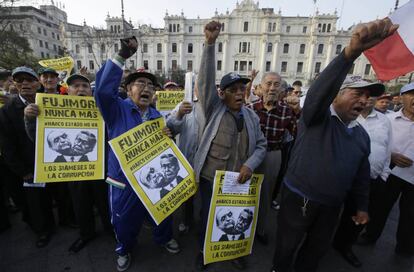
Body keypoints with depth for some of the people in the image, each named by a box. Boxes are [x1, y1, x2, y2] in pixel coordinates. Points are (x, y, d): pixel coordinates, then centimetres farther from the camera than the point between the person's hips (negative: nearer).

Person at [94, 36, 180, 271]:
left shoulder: (157, 116, 3)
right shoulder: (117, 110, -11)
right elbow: (103, 89, -31)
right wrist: (122, 56, -33)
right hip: (125, 180, -3)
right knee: (125, 221, 20)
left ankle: (164, 238, 54)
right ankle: (125, 249, 50)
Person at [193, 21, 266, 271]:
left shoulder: (251, 116, 2)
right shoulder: (214, 109, -8)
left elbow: (261, 145, 4)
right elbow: (206, 80, -20)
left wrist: (250, 165, -13)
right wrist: (210, 43, -28)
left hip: (240, 180, 3)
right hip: (210, 179, -3)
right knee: (208, 218, 16)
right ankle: (205, 251, 44)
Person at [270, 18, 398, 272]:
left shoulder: (362, 134, 6)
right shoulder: (318, 117, -13)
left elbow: (362, 174, 13)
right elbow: (319, 92, -35)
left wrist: (362, 206, 15)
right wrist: (352, 51, -48)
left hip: (332, 204, 6)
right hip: (299, 197, -5)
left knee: (317, 248, 26)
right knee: (287, 245, 16)